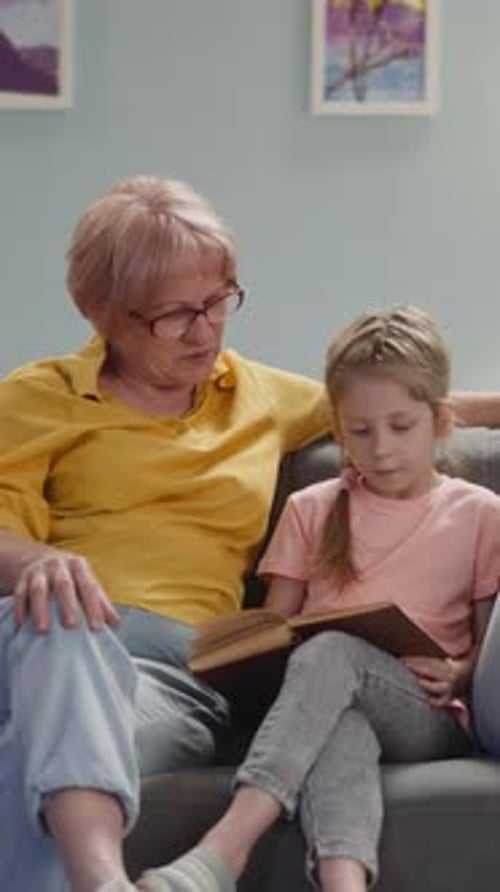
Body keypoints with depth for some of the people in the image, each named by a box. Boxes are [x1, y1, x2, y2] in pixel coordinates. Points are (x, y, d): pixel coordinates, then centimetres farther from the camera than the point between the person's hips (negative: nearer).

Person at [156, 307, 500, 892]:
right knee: (338, 725, -38)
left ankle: (229, 841, -49)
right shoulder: (311, 510, 19)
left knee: (332, 651, -35)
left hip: (429, 719, -2)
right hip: (335, 705, 2)